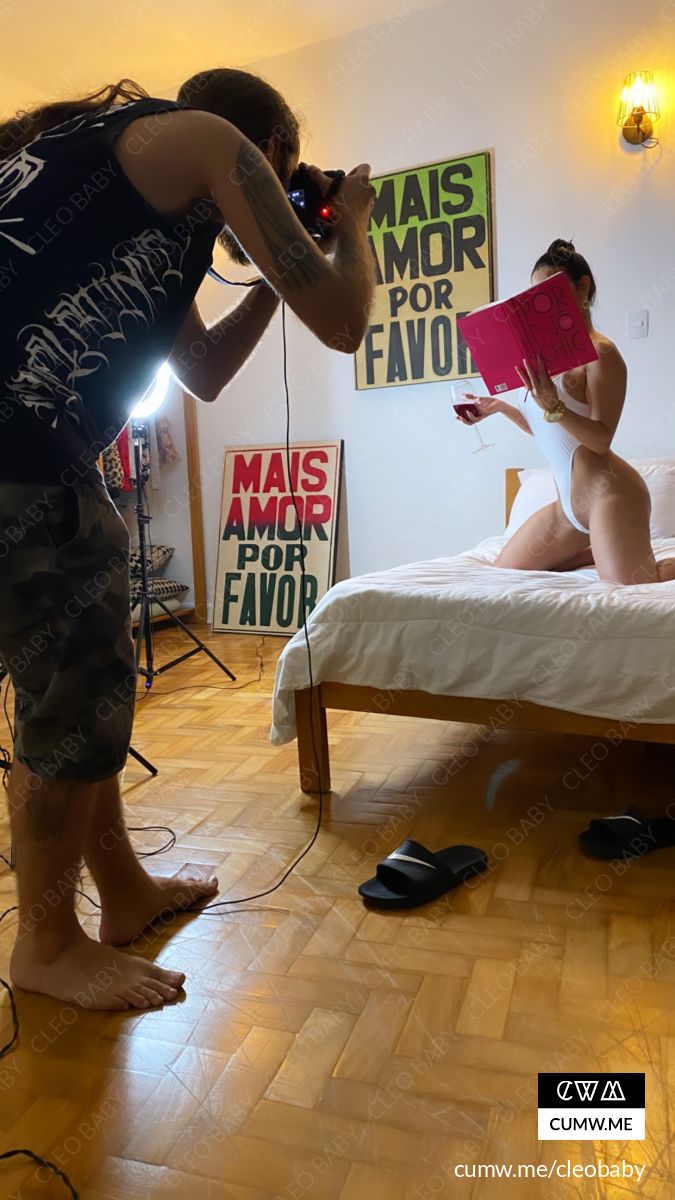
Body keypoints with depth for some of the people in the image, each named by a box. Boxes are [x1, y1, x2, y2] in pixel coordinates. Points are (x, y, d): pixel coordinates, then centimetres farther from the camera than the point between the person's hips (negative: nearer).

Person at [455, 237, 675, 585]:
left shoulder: (600, 352, -10)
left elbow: (601, 439, -17)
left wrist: (553, 406, -31)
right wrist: (499, 407, 14)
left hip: (607, 494, -9)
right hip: (568, 503, 9)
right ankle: (603, 553, 18)